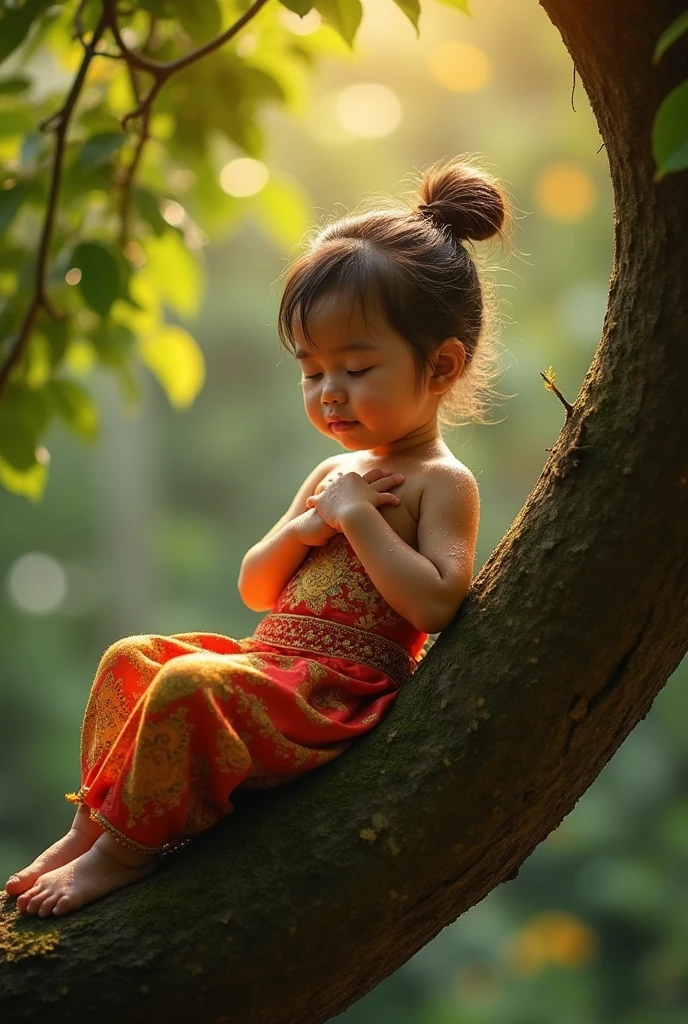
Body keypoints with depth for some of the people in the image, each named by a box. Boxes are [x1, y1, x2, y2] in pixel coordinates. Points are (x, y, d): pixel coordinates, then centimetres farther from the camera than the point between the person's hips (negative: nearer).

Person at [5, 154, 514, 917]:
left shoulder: (441, 483, -7)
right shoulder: (335, 470, 18)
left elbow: (436, 604, -23)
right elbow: (255, 590, 18)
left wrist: (358, 517, -17)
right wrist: (305, 527, -3)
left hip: (336, 690, -9)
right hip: (274, 662, 9)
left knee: (189, 684, -27)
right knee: (132, 656, 6)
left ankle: (129, 848, -14)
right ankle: (93, 821, 6)